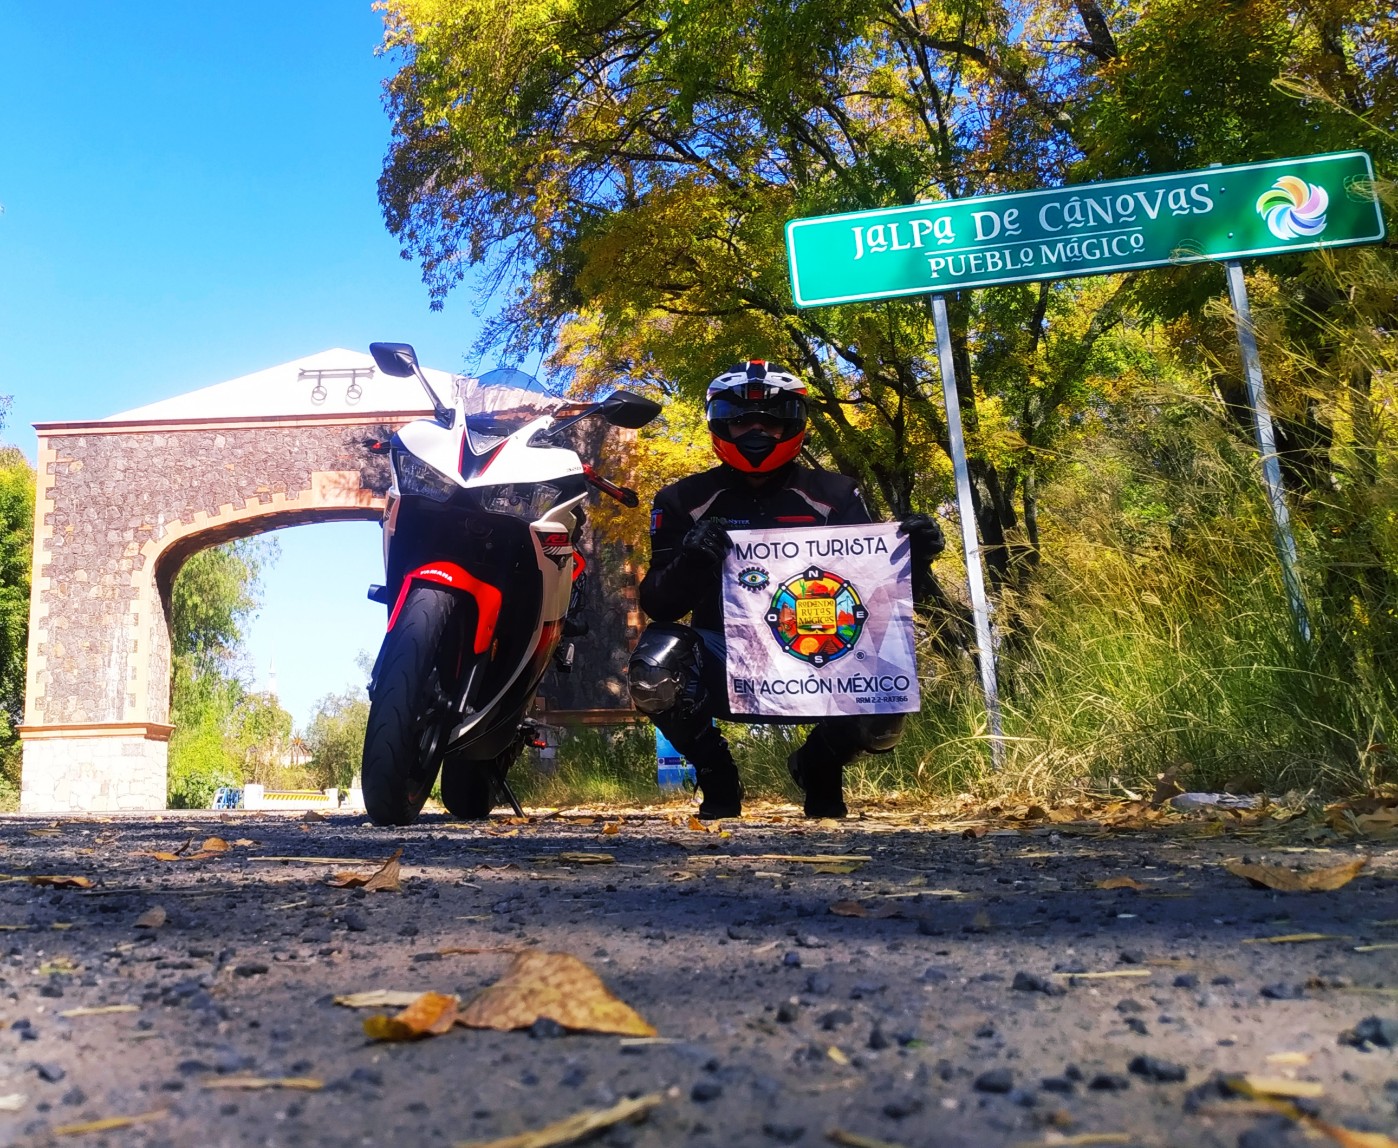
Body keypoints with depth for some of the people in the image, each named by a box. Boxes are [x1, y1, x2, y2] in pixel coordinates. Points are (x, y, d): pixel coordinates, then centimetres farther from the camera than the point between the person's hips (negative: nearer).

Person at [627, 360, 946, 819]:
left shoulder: (834, 496, 3)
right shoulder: (684, 501, 0)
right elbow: (657, 605, -6)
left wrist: (914, 557, -19)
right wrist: (688, 561, -27)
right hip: (722, 671, 0)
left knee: (885, 709, -27)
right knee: (654, 670, -31)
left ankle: (818, 767, 12)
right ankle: (716, 775, 0)